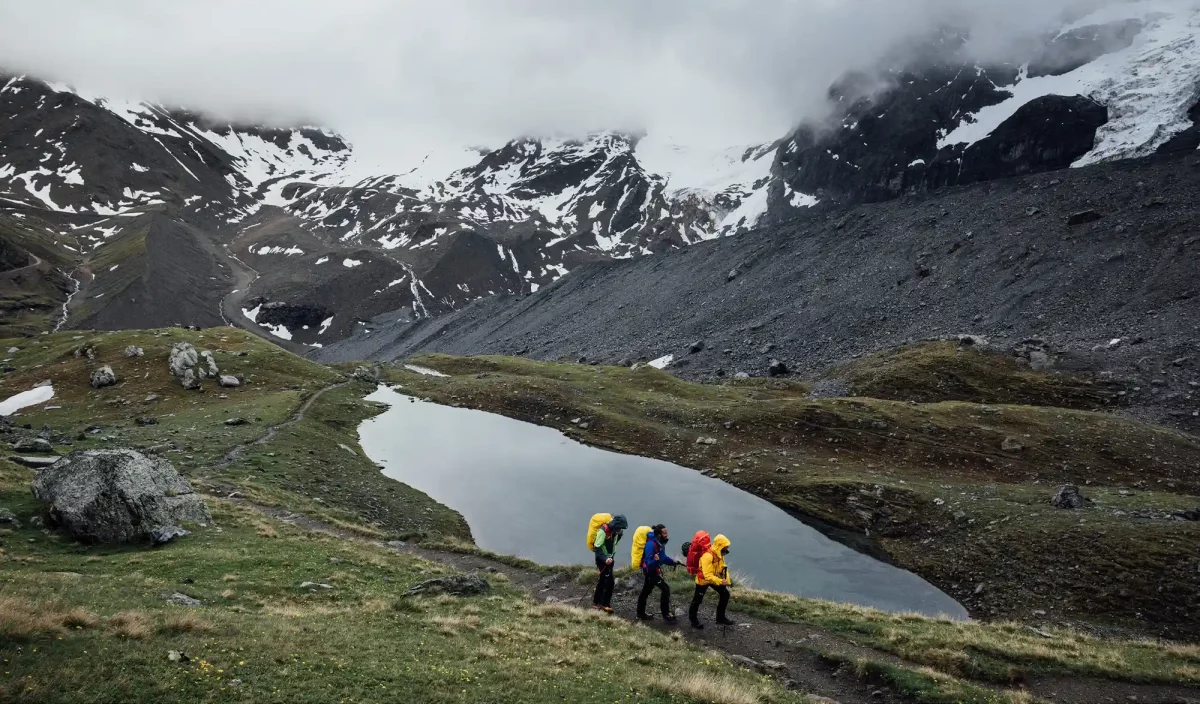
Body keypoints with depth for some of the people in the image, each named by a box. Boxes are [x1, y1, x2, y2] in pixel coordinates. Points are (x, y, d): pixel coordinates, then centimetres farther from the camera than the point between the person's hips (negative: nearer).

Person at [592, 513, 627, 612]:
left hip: (609, 558, 8)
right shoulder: (603, 531, -26)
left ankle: (596, 602, 27)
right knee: (610, 581, -11)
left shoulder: (615, 531, -1)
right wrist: (605, 559, -35)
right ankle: (605, 604, -1)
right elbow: (597, 548, -26)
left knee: (603, 580, 15)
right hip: (602, 559, -8)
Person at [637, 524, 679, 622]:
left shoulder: (660, 542, -1)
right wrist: (655, 561, -47)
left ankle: (641, 613, 31)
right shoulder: (651, 544, -29)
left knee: (646, 591, 19)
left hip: (655, 569, 9)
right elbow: (648, 562, -27)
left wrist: (673, 562, 8)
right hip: (651, 570, -9)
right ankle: (666, 614, 0)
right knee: (665, 589, -10)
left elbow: (663, 556, 15)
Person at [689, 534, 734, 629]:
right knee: (697, 599, 7)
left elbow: (723, 568, 2)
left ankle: (720, 618, 19)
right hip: (703, 580, -8)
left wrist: (727, 581, -9)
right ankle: (693, 620, 31)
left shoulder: (719, 554, -8)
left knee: (725, 594, 4)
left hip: (714, 578, 8)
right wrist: (720, 581, -45)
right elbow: (708, 575, -39)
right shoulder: (708, 556, -36)